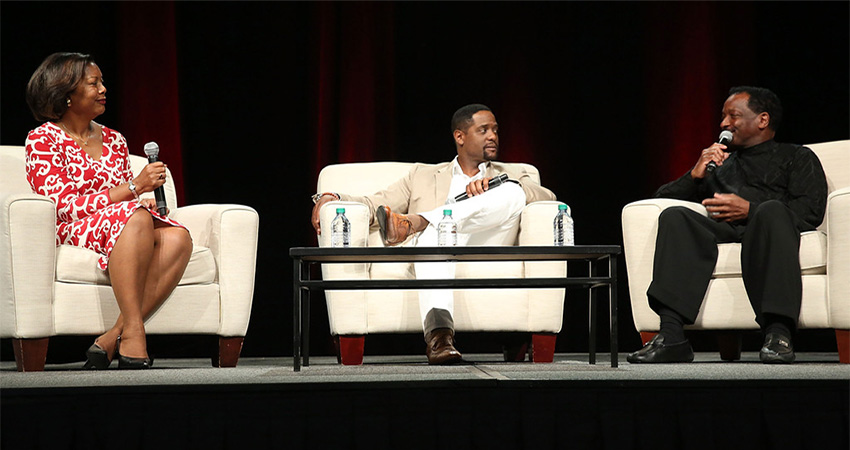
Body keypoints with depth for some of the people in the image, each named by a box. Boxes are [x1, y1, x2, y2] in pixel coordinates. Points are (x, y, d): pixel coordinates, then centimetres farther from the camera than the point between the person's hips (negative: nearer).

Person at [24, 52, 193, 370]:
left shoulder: (114, 140, 22)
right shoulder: (43, 140, 2)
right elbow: (64, 206, -11)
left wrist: (146, 202, -2)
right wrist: (134, 187, -16)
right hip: (72, 234, -6)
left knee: (178, 237, -28)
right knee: (136, 218, -37)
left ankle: (111, 339, -34)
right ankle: (132, 333, -43)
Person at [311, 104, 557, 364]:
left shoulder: (509, 175, 27)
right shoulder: (424, 176, 29)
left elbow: (547, 198, 7)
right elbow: (376, 205, 19)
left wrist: (497, 186, -9)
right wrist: (332, 198, -1)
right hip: (438, 255, 0)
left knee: (513, 193, -24)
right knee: (433, 236, -38)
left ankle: (416, 222, -30)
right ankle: (438, 334, -56)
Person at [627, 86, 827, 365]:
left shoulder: (797, 157, 24)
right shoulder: (719, 162, 38)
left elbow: (812, 211, 5)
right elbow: (663, 196, 30)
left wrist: (749, 210, -6)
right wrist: (695, 176, 11)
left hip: (764, 229, -3)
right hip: (721, 232, 3)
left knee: (771, 210, -39)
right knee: (675, 217, -28)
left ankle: (777, 333, -49)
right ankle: (671, 336, -43)